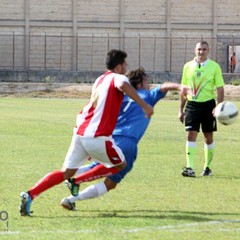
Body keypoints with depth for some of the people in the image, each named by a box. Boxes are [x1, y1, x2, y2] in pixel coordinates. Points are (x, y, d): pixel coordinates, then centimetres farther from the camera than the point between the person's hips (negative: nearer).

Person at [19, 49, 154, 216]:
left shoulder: (100, 80, 23)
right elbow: (123, 85, -27)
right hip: (98, 137, -7)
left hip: (80, 133, 7)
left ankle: (30, 195, -11)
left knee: (66, 172, 8)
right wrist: (144, 105, -28)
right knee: (120, 164, 15)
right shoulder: (117, 78, -2)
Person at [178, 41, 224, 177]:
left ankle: (207, 167, 20)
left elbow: (220, 89, -2)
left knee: (208, 137, 7)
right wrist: (181, 109, 10)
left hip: (208, 104, -1)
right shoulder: (188, 66, 6)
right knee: (191, 135, -9)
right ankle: (190, 168, -14)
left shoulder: (214, 67, -2)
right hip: (192, 104, 1)